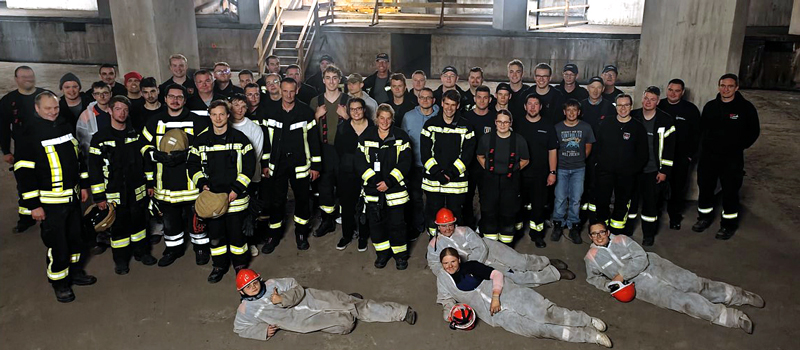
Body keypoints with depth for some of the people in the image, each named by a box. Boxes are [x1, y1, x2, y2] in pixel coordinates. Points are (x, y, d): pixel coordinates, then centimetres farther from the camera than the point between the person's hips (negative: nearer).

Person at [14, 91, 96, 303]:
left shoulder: (65, 127, 8)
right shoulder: (29, 134, -14)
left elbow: (78, 157, 18)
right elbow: (23, 171, -15)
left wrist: (83, 185, 15)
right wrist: (33, 204, -16)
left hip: (72, 196, 7)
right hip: (50, 201, -7)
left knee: (75, 237, 17)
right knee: (57, 243, 1)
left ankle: (76, 272, 35)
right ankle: (60, 283, 17)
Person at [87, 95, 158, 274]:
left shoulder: (135, 135, 6)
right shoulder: (100, 137, -7)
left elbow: (145, 160, 13)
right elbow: (94, 168, -8)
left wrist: (149, 183, 11)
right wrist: (99, 196, -10)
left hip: (137, 190, 3)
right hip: (114, 192, -3)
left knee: (139, 221, 14)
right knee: (118, 225, 6)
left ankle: (141, 251, 32)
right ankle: (121, 259, 21)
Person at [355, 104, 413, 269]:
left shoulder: (401, 136, -1)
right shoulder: (366, 136, 5)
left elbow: (405, 163, -6)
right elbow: (360, 162, 0)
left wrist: (389, 182, -14)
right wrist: (374, 180, -12)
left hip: (395, 188, -2)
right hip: (372, 188, 2)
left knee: (396, 223, 0)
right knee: (375, 221, 8)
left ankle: (400, 254, 18)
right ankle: (382, 252, 26)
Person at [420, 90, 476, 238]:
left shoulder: (465, 126, 3)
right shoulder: (431, 124, 3)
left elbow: (467, 153, -2)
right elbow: (425, 152, -2)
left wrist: (452, 172, -11)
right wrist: (437, 172, -12)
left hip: (457, 179, 0)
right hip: (433, 180, 0)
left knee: (454, 213, 7)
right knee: (433, 214, 7)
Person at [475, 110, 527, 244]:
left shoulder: (519, 140, -5)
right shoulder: (486, 139, -2)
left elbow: (525, 160, 8)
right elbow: (480, 156, 13)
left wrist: (513, 170, 3)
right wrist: (488, 169, 4)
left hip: (510, 181, -1)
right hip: (490, 181, 1)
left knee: (508, 214, 7)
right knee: (489, 213, 6)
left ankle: (506, 247, 22)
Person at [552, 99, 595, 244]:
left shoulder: (585, 127, 1)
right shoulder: (558, 127, -1)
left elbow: (588, 147, 10)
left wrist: (580, 160, 9)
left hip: (578, 169, 1)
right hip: (561, 168, 0)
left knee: (576, 199, 3)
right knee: (560, 198, 1)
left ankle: (574, 227, 14)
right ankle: (558, 225, 15)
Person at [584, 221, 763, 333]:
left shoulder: (621, 239, -1)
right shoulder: (591, 256, -1)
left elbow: (641, 258, -7)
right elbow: (593, 277, 13)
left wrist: (621, 275, -17)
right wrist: (607, 285, -8)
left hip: (652, 265, 2)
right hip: (640, 284, -2)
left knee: (693, 283, -5)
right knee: (680, 300, -19)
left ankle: (740, 296, 13)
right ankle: (731, 317, -18)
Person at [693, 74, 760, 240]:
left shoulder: (746, 107, -6)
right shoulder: (710, 106, 4)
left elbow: (753, 131, 0)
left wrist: (739, 146, -3)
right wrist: (704, 144, 5)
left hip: (732, 159, -3)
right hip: (708, 156, 4)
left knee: (730, 192, 2)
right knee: (705, 188, 12)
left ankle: (729, 224, 17)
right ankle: (705, 218, 30)